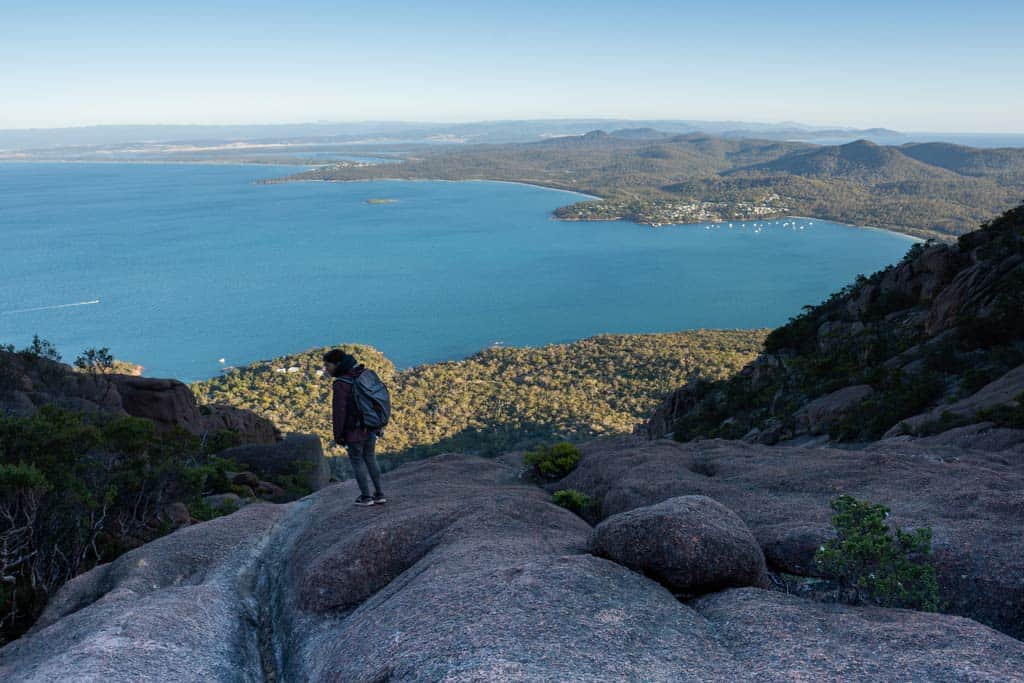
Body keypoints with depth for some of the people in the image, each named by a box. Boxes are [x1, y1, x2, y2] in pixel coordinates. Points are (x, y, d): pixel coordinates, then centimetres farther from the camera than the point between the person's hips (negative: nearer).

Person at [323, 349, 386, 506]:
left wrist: (338, 436, -8)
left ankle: (366, 496, 21)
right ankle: (379, 494, 24)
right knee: (370, 459, 20)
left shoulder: (340, 384, -22)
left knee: (357, 462, 12)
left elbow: (339, 412, -20)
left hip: (354, 431, -7)